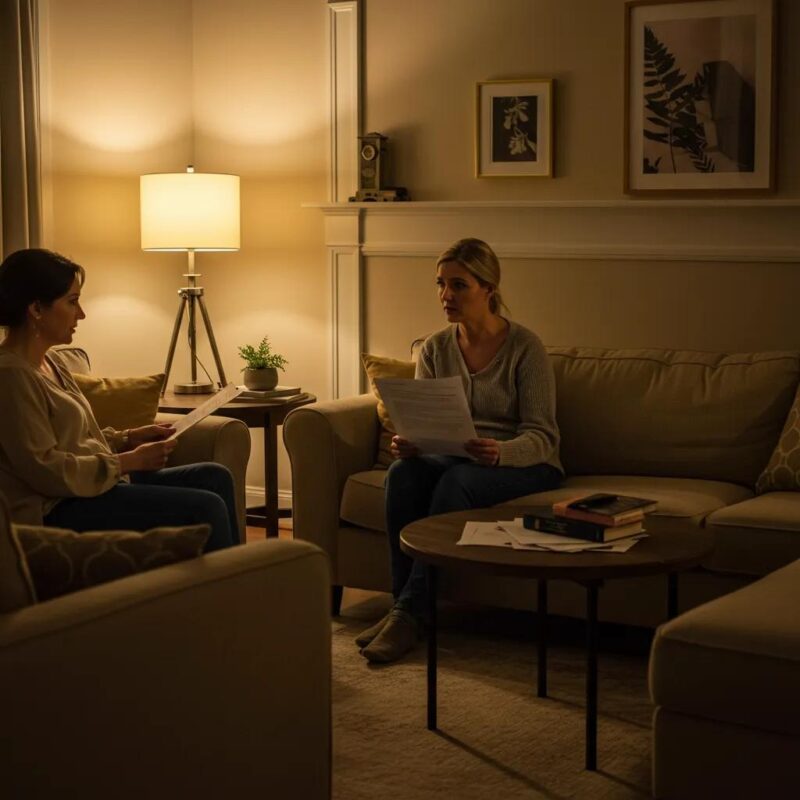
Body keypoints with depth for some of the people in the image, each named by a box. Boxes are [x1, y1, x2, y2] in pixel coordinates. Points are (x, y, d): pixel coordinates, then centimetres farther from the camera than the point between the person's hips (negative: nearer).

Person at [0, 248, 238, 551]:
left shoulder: (49, 360, 13)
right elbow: (45, 469, -21)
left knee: (216, 478, 6)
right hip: (58, 508, -10)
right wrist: (129, 461, -14)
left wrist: (129, 438, 6)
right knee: (206, 508, -17)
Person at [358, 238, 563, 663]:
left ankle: (409, 613, -33)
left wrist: (501, 452, -35)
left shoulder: (525, 347, -10)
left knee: (456, 480, -36)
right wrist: (407, 444, -22)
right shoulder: (434, 349, 5)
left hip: (523, 464, -4)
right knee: (403, 472, -28)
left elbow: (542, 436, -13)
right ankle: (402, 605, -27)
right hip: (453, 457, 4)